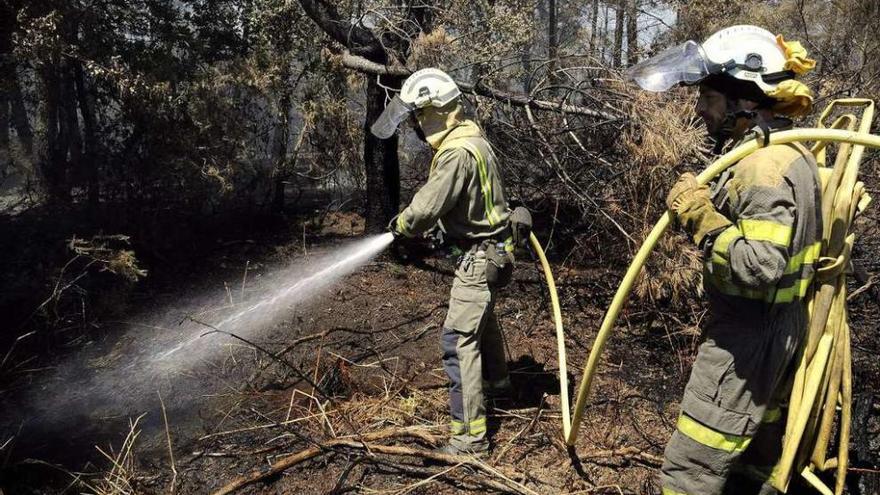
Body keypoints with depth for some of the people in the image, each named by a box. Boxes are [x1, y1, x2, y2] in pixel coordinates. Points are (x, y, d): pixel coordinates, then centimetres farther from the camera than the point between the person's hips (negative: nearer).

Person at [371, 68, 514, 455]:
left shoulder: (458, 153, -25)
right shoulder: (469, 138, 8)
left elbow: (427, 207, -25)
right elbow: (434, 192, 14)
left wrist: (401, 224, -5)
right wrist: (413, 219, -1)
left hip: (480, 255, -11)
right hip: (489, 246, 11)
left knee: (459, 340, -10)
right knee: (482, 318, 29)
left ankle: (470, 435, -4)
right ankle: (497, 381, 53)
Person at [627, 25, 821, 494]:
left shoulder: (764, 166, -22)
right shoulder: (792, 153, 10)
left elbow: (758, 269, -30)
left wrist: (702, 216, -26)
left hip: (746, 341, -10)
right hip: (779, 333, 10)